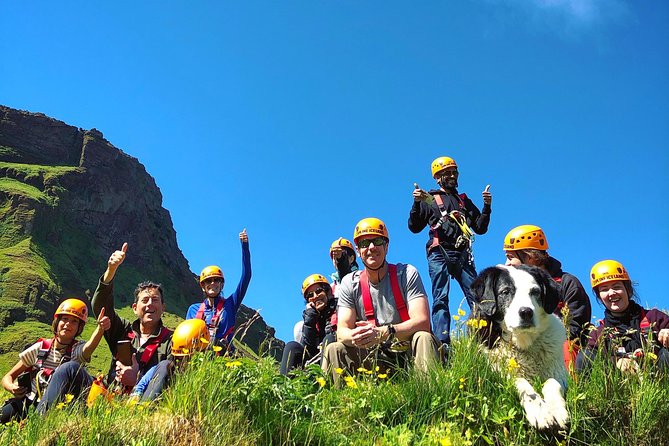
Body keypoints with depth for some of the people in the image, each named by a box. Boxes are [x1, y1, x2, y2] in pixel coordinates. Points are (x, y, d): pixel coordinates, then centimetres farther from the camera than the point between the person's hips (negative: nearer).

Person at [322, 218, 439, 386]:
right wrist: (353, 336, -33)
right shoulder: (350, 284, 3)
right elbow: (342, 331, -5)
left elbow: (422, 321, -19)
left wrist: (383, 332, -36)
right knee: (334, 350, -19)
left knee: (423, 338, -33)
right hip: (375, 357, 2)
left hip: (409, 353, -2)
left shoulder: (407, 274, -6)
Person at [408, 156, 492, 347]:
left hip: (463, 256, 3)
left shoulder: (465, 200, 27)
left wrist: (487, 206, 7)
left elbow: (481, 228, 21)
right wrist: (416, 203, -7)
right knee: (441, 299, -12)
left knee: (476, 297, -8)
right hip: (439, 254, -3)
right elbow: (414, 227, 8)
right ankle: (443, 344, -19)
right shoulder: (429, 199, 17)